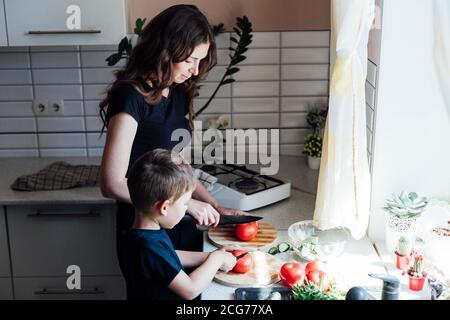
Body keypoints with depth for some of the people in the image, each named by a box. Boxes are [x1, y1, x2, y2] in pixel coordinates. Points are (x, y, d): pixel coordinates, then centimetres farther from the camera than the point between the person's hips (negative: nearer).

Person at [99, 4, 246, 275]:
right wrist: (187, 203, -19)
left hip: (184, 228, 7)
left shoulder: (178, 94, 5)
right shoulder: (130, 97, -18)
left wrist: (217, 208, 4)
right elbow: (113, 184, -21)